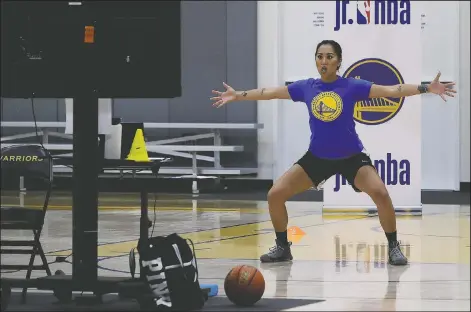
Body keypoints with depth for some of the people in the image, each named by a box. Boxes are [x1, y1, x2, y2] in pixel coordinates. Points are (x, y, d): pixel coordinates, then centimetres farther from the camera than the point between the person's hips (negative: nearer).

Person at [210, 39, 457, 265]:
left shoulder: (352, 87, -13)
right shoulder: (306, 88, -5)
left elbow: (391, 90, -17)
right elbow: (269, 93, 7)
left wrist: (426, 88, -27)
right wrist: (238, 95, 10)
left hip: (352, 157, -3)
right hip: (317, 158, 3)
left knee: (380, 193, -25)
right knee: (275, 194, -7)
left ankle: (393, 247, -4)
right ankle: (282, 247, 15)